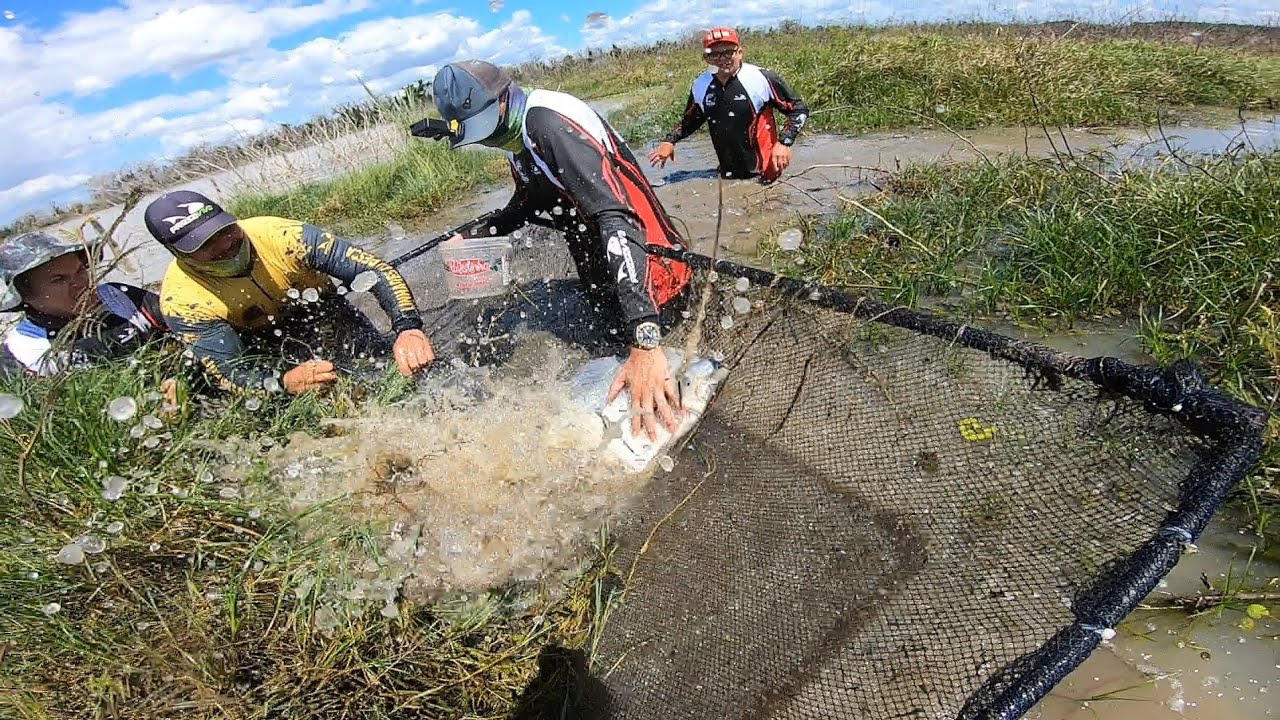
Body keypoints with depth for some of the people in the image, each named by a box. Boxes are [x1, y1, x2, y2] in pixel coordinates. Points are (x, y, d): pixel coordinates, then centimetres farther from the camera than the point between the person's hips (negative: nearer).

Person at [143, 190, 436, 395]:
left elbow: (376, 270, -34)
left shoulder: (281, 235, -30)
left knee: (396, 368, -19)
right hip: (261, 346, 1)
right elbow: (227, 373, -28)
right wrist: (284, 382, -50)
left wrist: (408, 328, -50)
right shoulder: (182, 301, -25)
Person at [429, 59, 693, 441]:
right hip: (604, 281, 10)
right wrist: (469, 235, 20)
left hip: (651, 276, -10)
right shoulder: (517, 139, 8)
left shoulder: (548, 122, -23)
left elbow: (617, 220, -36)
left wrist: (645, 344, -43)